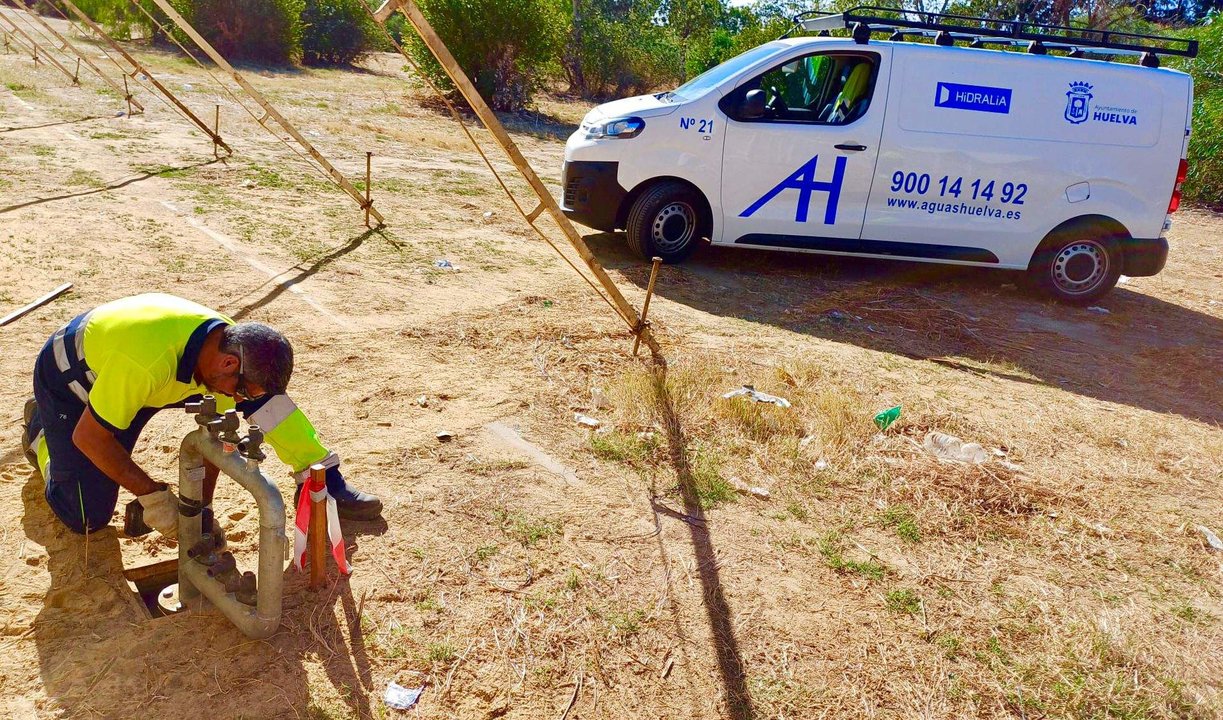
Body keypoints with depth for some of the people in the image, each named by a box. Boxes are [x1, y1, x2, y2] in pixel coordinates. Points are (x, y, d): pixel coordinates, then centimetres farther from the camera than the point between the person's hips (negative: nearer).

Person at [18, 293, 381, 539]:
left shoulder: (226, 341, -23)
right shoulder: (147, 359, -45)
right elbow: (88, 437, -31)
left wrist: (203, 508, -12)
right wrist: (151, 494, -27)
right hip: (68, 378, -4)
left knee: (264, 397, -17)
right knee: (87, 519, -5)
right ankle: (40, 429, 20)